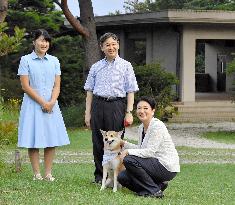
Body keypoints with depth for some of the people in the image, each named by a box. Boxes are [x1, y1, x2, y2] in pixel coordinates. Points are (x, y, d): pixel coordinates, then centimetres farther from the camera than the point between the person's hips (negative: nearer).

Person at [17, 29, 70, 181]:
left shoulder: (54, 61, 10)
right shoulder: (26, 60, -1)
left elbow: (57, 85, 7)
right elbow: (25, 86, -7)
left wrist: (51, 102, -11)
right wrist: (42, 102, -12)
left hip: (51, 104, 4)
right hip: (33, 104, -3)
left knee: (52, 139, 0)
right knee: (33, 140, -4)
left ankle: (48, 173, 6)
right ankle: (37, 173, 1)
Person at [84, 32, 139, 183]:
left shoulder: (125, 66, 6)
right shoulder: (96, 67, 13)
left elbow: (131, 91, 3)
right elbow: (90, 91, 14)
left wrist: (129, 112, -5)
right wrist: (88, 113, 7)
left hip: (117, 105, -3)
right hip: (98, 105, 3)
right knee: (98, 142, 4)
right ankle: (99, 175, 13)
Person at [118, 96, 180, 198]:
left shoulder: (157, 126, -17)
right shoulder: (141, 127, 10)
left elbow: (150, 152, -24)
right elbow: (141, 149, 17)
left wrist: (128, 151, -19)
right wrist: (124, 144, 7)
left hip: (167, 167, -9)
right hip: (154, 164, 9)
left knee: (128, 160, -23)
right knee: (122, 177, 0)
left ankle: (154, 191, -12)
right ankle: (158, 185, 6)